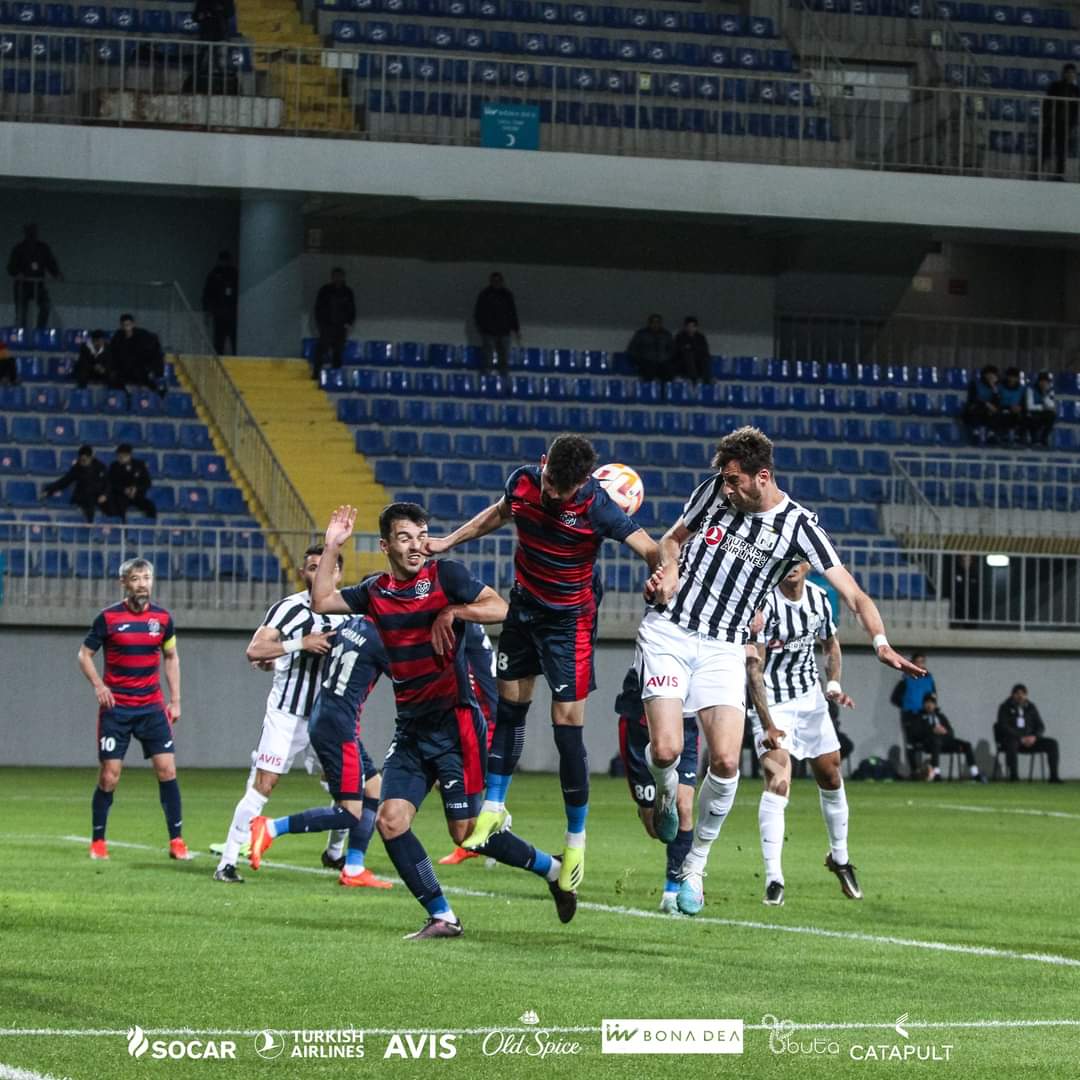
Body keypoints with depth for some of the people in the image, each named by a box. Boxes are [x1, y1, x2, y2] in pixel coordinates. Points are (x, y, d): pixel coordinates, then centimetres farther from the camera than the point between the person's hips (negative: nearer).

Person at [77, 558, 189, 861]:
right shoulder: (108, 617, -5)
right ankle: (97, 841, 12)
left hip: (152, 706, 2)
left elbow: (171, 657, 16)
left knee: (167, 770, -6)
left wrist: (175, 700, 10)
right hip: (115, 707, -2)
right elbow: (84, 654, 3)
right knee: (109, 776, -3)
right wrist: (98, 685, -13)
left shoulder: (162, 617, 4)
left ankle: (176, 840, 0)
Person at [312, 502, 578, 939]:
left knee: (466, 832, -7)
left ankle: (552, 869, 15)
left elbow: (501, 608, -10)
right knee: (390, 820, -9)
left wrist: (452, 612, -18)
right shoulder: (376, 592, 9)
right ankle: (442, 918, 0)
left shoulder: (445, 575, -6)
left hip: (454, 722, -6)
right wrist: (331, 548, 5)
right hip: (411, 729, 6)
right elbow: (322, 601, 13)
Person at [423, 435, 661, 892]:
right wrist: (448, 541, 15)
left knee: (567, 726, -7)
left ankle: (576, 838, 7)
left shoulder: (597, 506, -26)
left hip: (571, 618, -5)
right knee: (509, 707, 12)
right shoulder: (522, 481, -11)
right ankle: (493, 807, 27)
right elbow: (500, 513, 13)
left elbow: (652, 550, -24)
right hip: (523, 605, 5)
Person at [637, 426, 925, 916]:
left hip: (724, 649, 0)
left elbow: (852, 594, -7)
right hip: (667, 631, 0)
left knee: (725, 762, -14)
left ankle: (695, 865, 7)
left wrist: (881, 643, -24)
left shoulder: (798, 526, -6)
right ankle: (665, 793, 22)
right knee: (665, 750, -17)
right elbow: (673, 538, 17)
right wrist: (668, 570, -6)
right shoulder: (713, 491, -1)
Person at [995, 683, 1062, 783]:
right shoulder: (1005, 707, 0)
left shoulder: (1030, 707, 13)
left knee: (1052, 743, -16)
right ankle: (1013, 775, -39)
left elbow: (1040, 726, 12)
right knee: (1012, 743, -42)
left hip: (1029, 740, 5)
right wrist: (1021, 738, -22)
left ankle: (1053, 776, -19)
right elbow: (1004, 727, -11)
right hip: (1011, 739, -5)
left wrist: (1034, 737, -11)